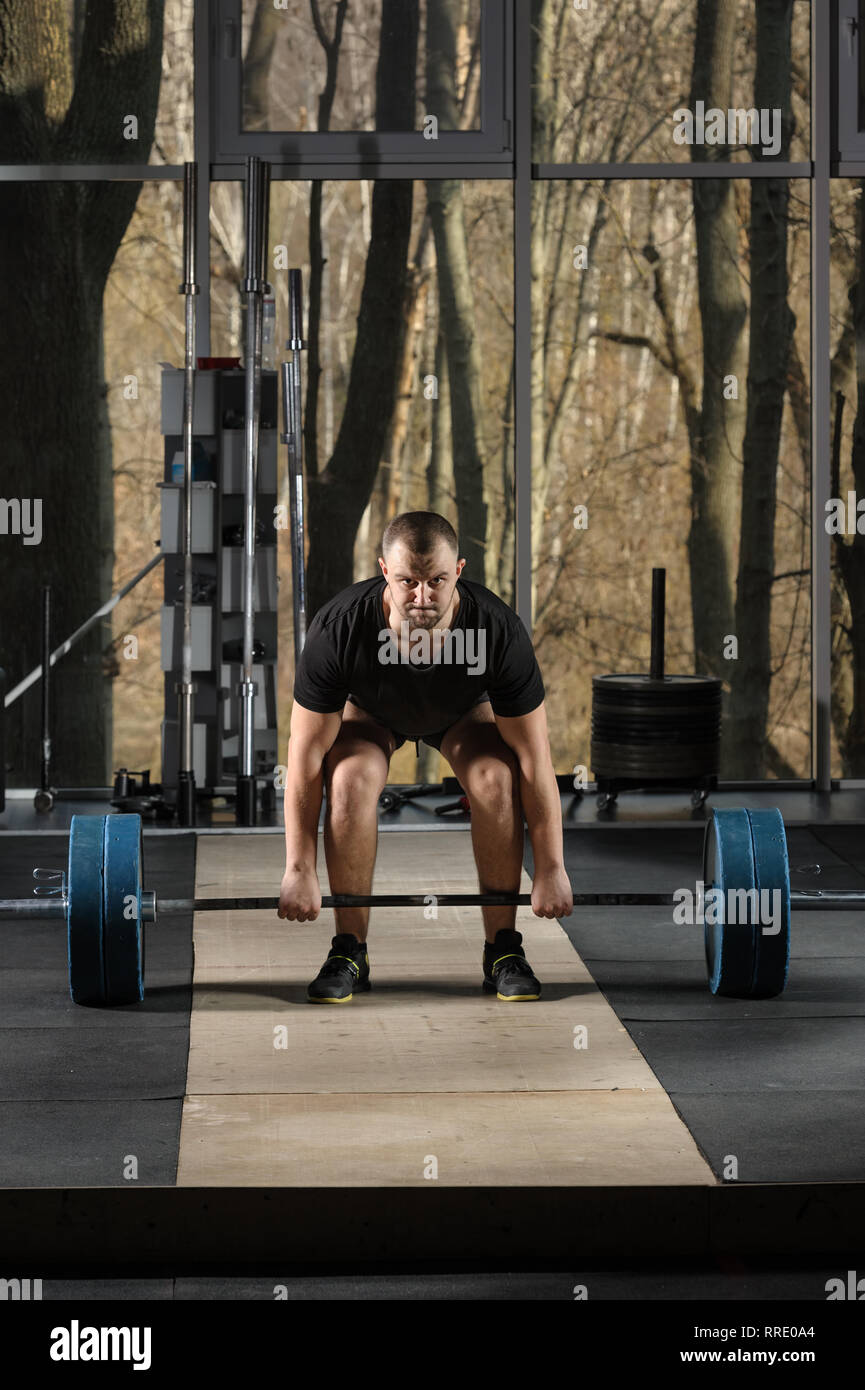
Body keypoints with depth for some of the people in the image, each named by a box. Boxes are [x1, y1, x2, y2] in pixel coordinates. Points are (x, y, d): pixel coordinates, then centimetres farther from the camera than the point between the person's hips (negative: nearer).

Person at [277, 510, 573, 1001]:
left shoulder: (499, 630, -38)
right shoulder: (338, 629, -39)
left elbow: (534, 758, -28)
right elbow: (307, 756, -29)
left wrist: (551, 869, -26)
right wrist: (299, 871, -29)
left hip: (465, 708, 0)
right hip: (371, 710, 0)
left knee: (498, 779, -28)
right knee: (350, 780, -30)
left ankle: (503, 948, -12)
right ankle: (349, 951, -14)